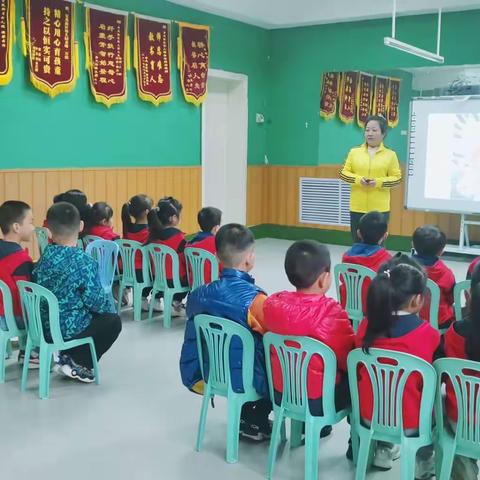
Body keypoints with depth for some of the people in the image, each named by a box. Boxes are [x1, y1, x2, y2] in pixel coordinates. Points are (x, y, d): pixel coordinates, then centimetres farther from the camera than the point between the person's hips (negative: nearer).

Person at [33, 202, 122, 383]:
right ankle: (76, 363, 5)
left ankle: (68, 357, 18)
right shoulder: (83, 261, -20)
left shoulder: (45, 256, -1)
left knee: (98, 315, 29)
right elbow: (95, 301, -17)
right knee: (113, 321, 15)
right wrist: (110, 306, 5)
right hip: (68, 328, -7)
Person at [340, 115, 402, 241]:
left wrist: (379, 182, -16)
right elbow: (343, 172, 6)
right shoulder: (354, 152, 6)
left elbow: (397, 177, 0)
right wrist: (358, 179, -13)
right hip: (357, 207, 2)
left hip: (380, 208, -2)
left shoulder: (390, 154, 2)